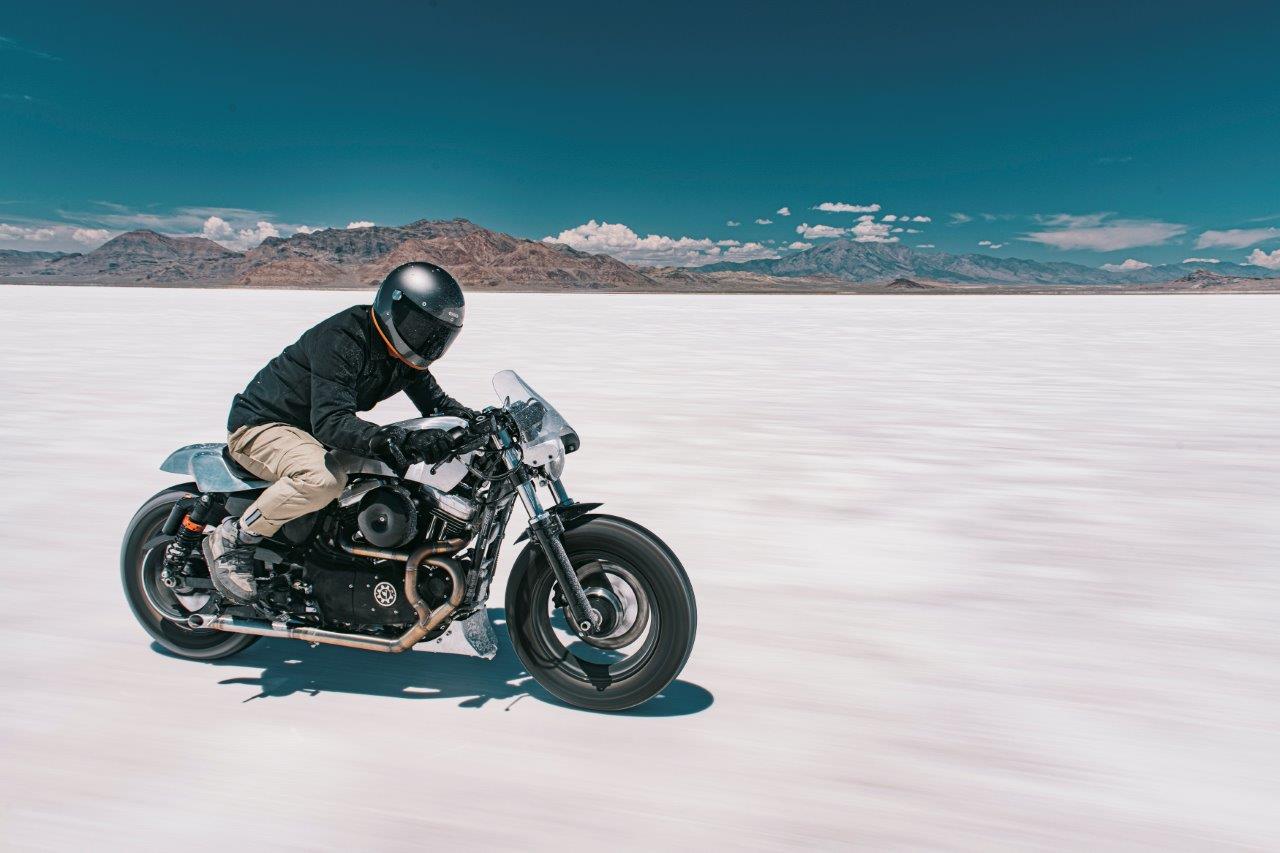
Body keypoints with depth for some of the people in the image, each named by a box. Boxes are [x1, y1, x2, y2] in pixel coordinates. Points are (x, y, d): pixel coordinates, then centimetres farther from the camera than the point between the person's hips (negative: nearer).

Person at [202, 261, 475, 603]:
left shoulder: (402, 354, -1)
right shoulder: (343, 340, -28)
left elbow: (436, 401, 7)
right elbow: (330, 422, -38)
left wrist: (478, 420, -14)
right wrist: (398, 440, -53)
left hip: (309, 429, 9)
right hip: (261, 425, -9)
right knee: (323, 479, -37)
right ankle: (232, 539, -17)